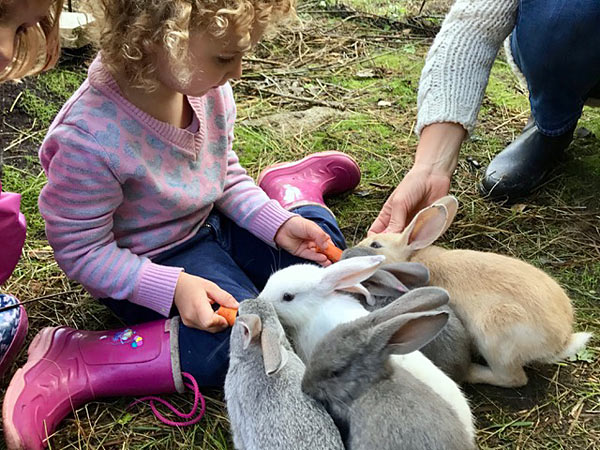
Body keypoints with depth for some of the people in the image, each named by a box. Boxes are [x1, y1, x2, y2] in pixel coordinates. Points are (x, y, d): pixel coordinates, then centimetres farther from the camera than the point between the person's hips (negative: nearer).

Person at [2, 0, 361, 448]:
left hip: (212, 221, 7)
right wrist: (172, 288, -31)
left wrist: (277, 224, -8)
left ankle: (292, 192, 41)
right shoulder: (89, 138, -32)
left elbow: (224, 170, 5)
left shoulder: (207, 87, -13)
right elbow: (82, 250, -22)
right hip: (151, 265, -6)